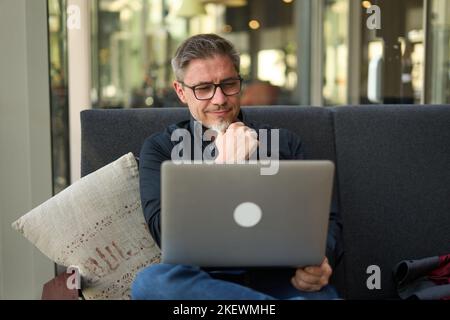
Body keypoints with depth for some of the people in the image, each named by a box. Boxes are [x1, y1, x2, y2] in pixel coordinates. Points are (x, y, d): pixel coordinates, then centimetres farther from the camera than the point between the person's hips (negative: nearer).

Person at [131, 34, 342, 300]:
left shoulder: (285, 143, 16)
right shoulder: (161, 148, 11)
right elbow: (166, 234, -3)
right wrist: (224, 168, -10)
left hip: (278, 279, -2)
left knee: (321, 292, -37)